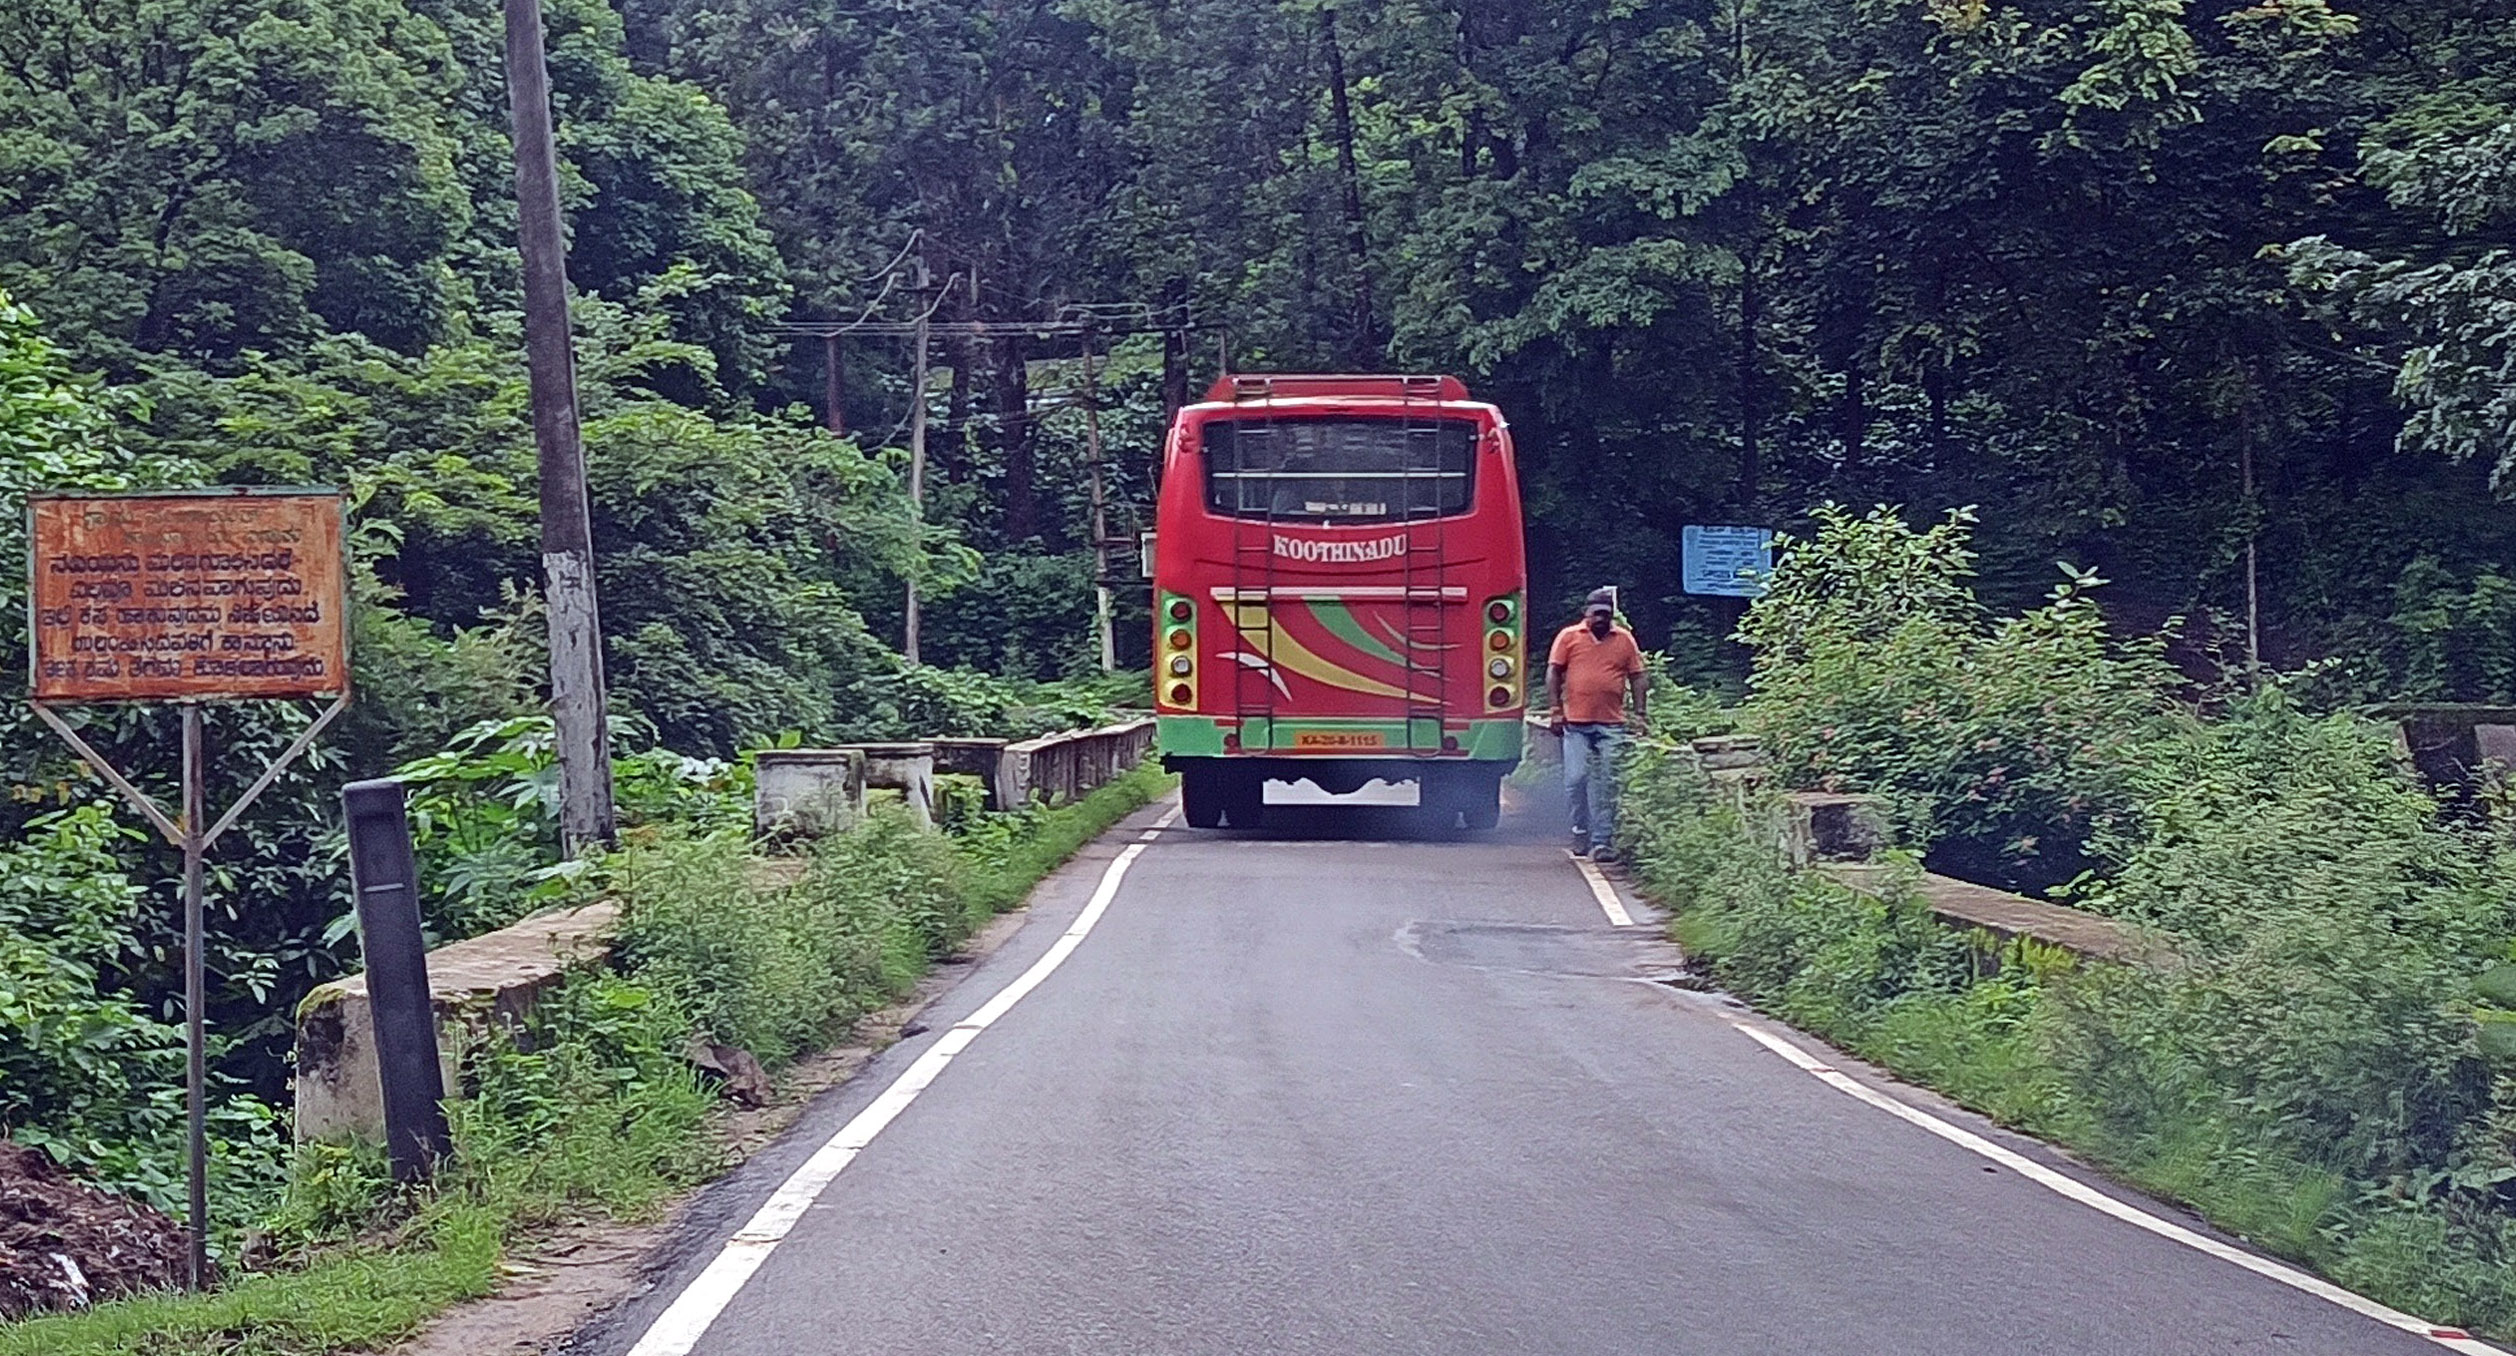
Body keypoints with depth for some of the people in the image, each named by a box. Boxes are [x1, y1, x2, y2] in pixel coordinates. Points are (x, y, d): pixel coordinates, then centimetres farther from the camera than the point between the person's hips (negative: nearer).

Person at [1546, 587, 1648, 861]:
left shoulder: (1625, 640, 9)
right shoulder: (1568, 637, 6)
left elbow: (1636, 677, 12)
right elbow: (1553, 673, 6)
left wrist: (1639, 713, 4)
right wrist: (1556, 710, -2)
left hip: (1611, 725, 1)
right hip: (1576, 724, -1)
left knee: (1607, 785, -1)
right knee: (1576, 779, -1)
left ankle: (1603, 841, 2)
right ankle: (1581, 831, 16)